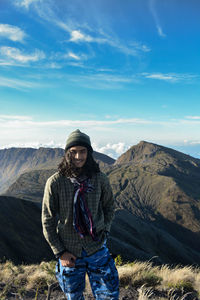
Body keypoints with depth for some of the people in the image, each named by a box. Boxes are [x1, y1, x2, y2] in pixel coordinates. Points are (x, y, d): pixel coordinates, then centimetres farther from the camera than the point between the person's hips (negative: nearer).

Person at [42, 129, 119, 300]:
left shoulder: (100, 179, -8)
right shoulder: (55, 182, -14)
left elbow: (109, 206, 11)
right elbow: (48, 221, -6)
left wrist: (105, 230, -1)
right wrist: (60, 252, -7)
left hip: (97, 249, 1)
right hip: (69, 254, -1)